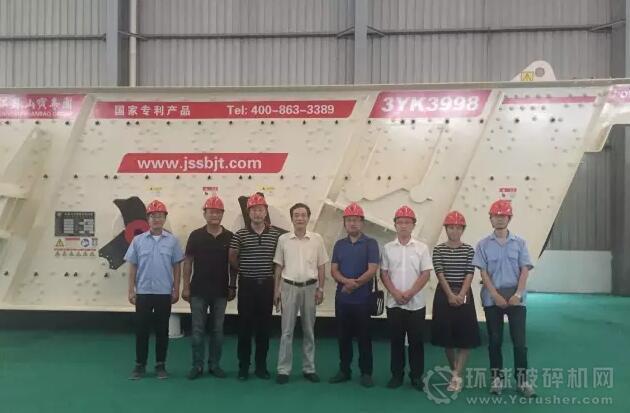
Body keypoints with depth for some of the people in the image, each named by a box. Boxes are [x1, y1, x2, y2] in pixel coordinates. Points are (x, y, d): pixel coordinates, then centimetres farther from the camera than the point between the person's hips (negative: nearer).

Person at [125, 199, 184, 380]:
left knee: (162, 330, 8)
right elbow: (132, 266, 4)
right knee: (141, 330, 6)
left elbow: (177, 267, 3)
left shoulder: (172, 240, 0)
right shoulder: (138, 240, 2)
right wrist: (131, 290, 1)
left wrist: (176, 290, 0)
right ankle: (140, 365, 19)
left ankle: (160, 365, 19)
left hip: (164, 292, 0)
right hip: (143, 292, 1)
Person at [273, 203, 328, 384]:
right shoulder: (283, 239, -1)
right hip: (289, 287, -1)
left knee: (309, 330, 10)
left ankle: (309, 368, 21)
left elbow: (321, 266, 5)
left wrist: (320, 289, 0)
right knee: (287, 331, 3)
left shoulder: (317, 239, -1)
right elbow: (279, 267, 4)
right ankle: (283, 369, 12)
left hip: (310, 287, 1)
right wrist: (276, 290, 2)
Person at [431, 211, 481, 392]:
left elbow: (469, 274, -6)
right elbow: (439, 273, -8)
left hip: (464, 294, 0)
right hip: (444, 294, 0)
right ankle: (455, 372, 23)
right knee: (447, 335, 6)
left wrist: (461, 295, -17)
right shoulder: (438, 249, -1)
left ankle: (457, 376, 3)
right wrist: (450, 295, -17)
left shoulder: (468, 250, 1)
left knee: (465, 336, -3)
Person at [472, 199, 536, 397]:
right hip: (492, 298, 0)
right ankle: (497, 377, 19)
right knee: (495, 339, 7)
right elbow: (483, 273, -3)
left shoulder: (519, 242, 3)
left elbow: (525, 270, -1)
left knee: (519, 340, 1)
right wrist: (496, 295, -12)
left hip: (516, 297, 0)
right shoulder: (484, 244, 1)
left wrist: (518, 294, -11)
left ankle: (522, 379, 12)